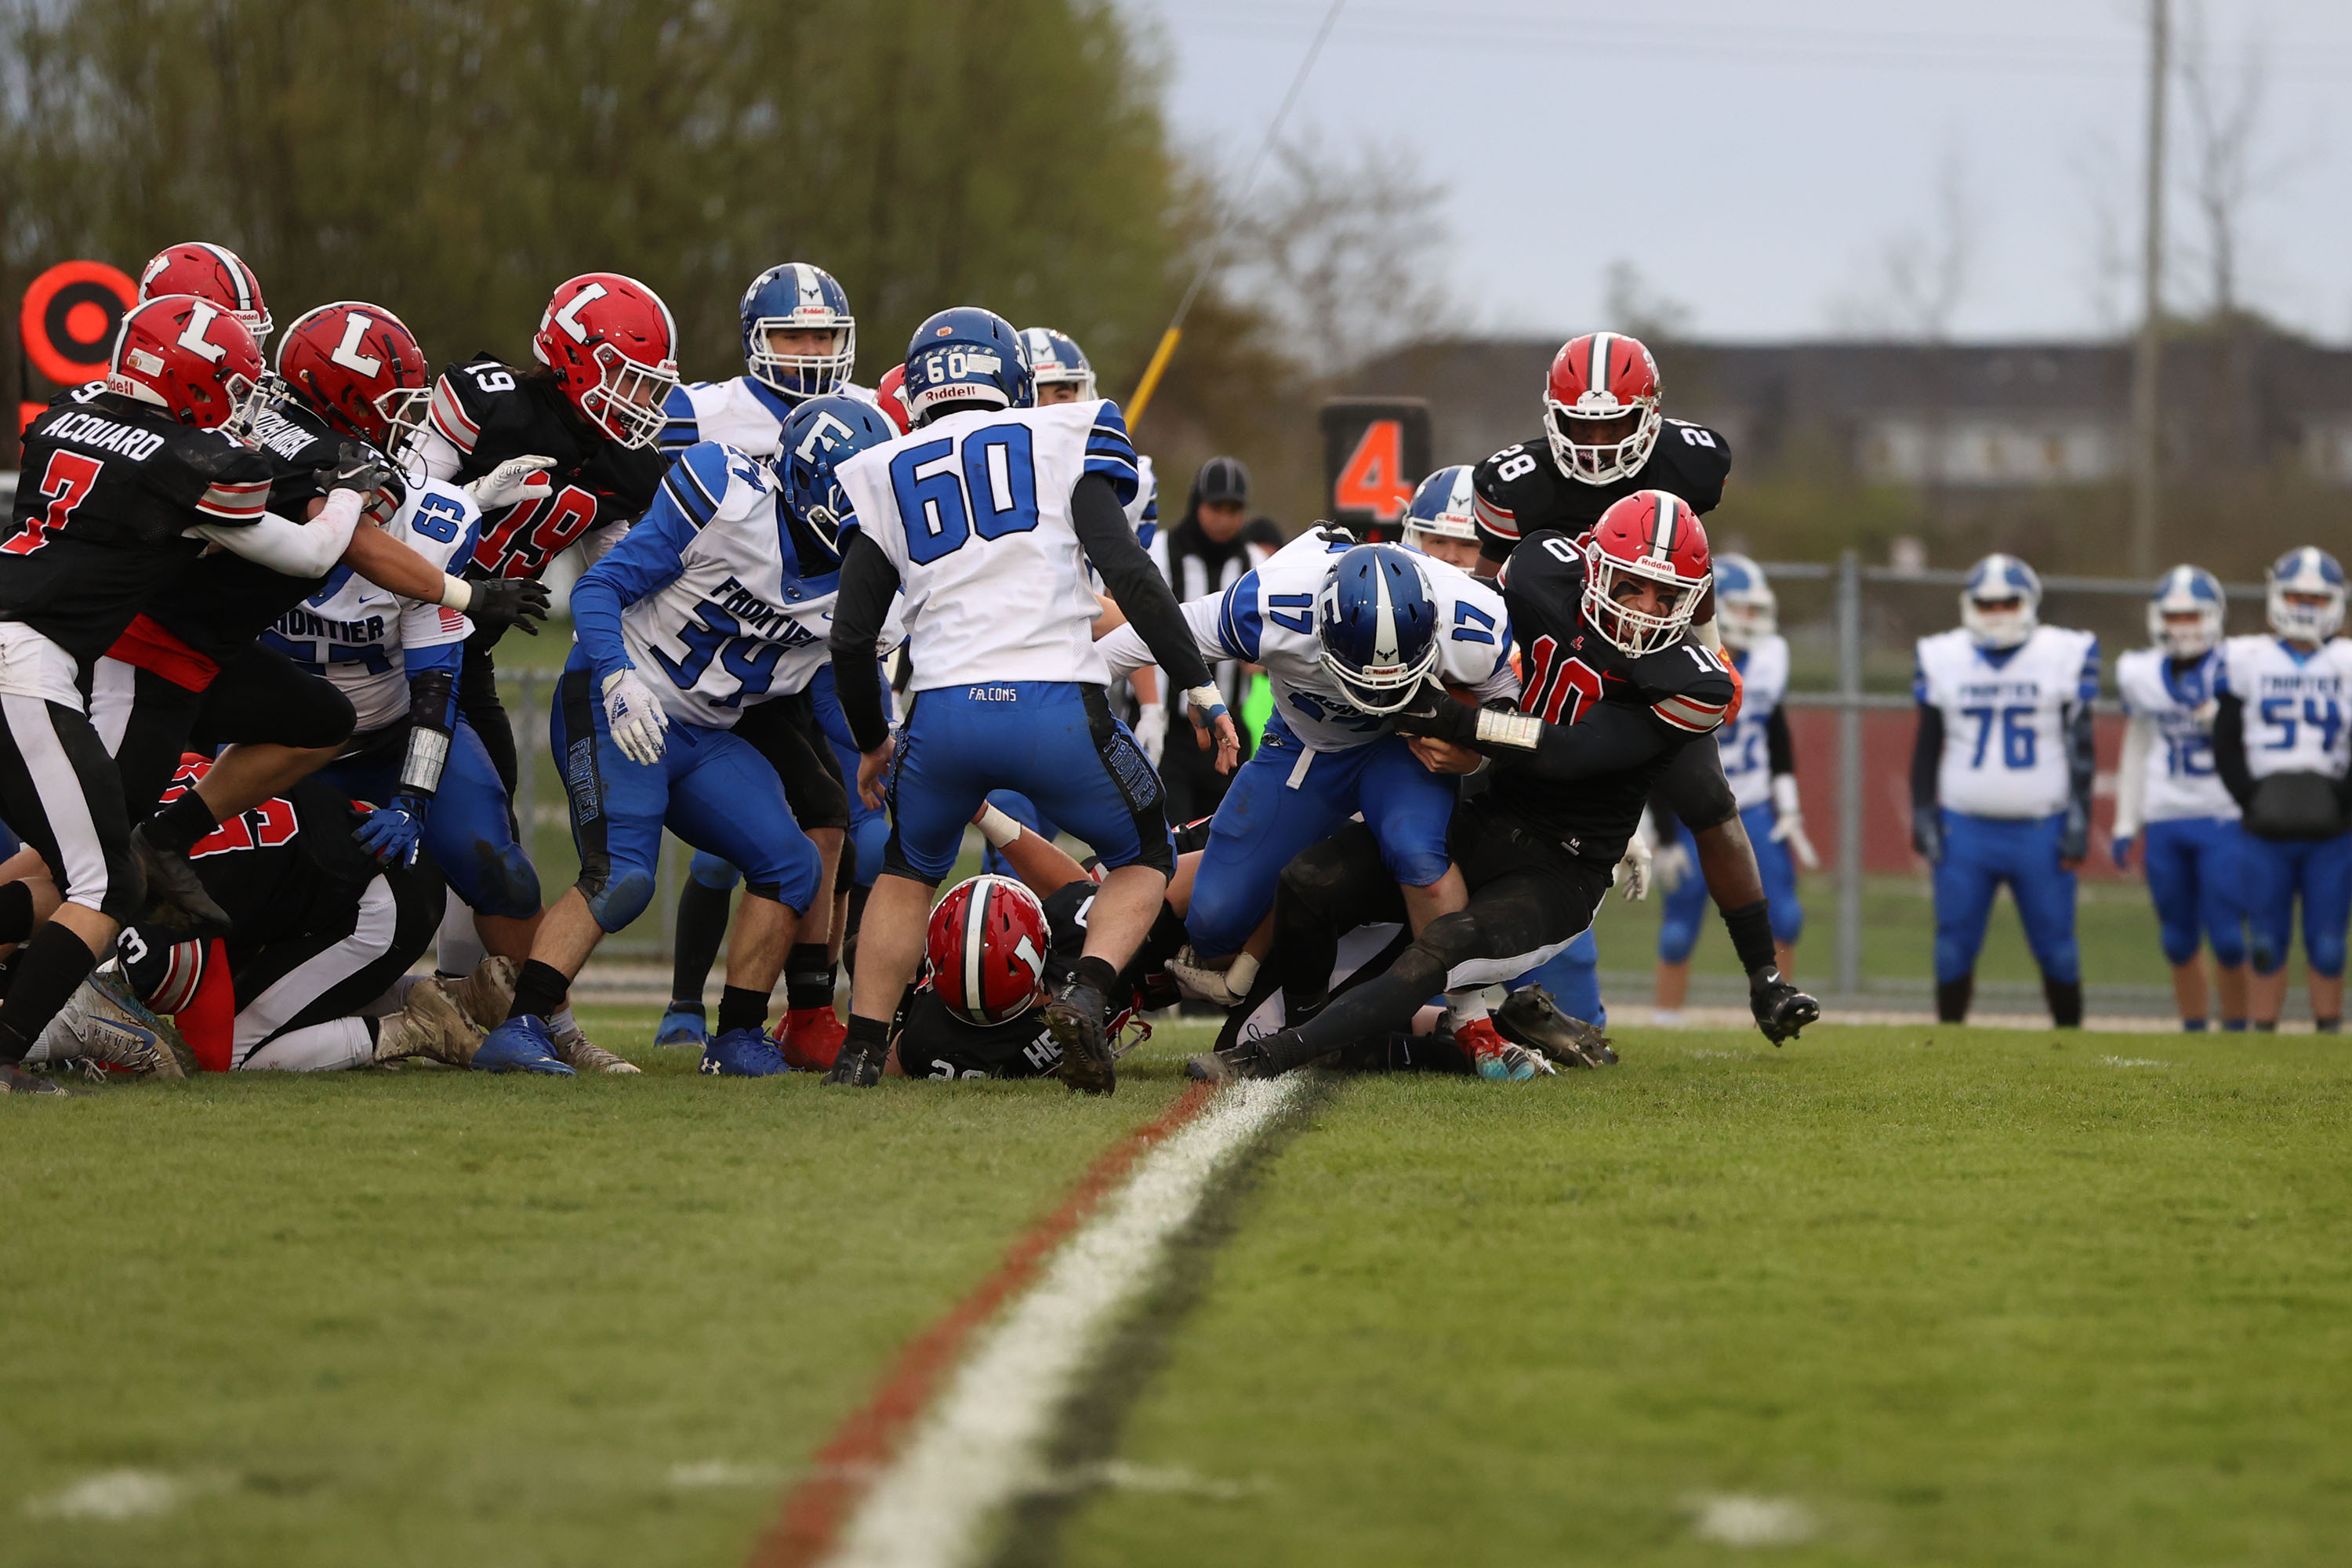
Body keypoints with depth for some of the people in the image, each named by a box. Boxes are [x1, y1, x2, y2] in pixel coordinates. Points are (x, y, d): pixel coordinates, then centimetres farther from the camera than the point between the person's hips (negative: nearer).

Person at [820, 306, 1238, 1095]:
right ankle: (1086, 996, -6)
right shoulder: (1057, 444, 11)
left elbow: (851, 639, 16)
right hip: (1057, 707, -2)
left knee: (908, 872, 29)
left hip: (943, 717, 2)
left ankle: (861, 1050, 19)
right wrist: (1201, 688, 1)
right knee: (1142, 861, 21)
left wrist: (872, 744, 32)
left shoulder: (886, 476, 18)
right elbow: (1128, 572, -2)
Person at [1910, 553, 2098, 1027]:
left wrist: (2079, 819, -4)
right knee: (1954, 944, 0)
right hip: (1964, 825, 1)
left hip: (2041, 828, -1)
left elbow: (2080, 746, 2)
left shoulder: (2064, 655, 1)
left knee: (2055, 945, 1)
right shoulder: (1943, 659, 6)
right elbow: (1927, 746, 11)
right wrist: (1923, 816, 4)